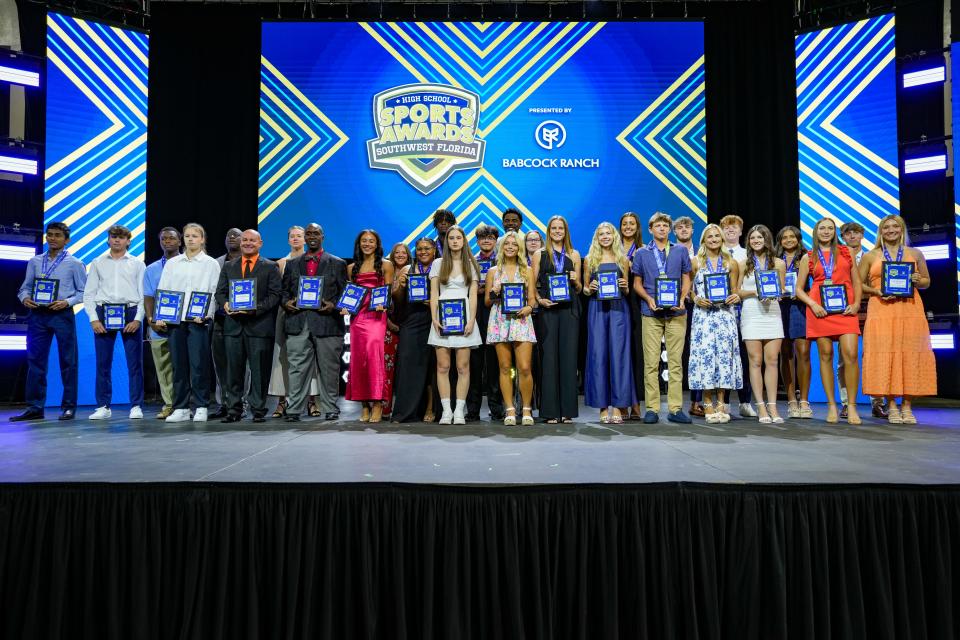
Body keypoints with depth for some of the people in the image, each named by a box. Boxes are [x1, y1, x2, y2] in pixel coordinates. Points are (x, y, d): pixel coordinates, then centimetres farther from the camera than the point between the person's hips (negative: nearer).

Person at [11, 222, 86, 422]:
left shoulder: (74, 263, 2)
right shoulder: (34, 262, 12)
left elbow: (83, 291, 0)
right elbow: (25, 287, 13)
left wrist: (67, 302, -15)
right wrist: (25, 298, -7)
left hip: (62, 315, -3)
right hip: (37, 315, 4)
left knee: (67, 361, 0)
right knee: (35, 360, 4)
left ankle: (68, 407, 7)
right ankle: (34, 407, 11)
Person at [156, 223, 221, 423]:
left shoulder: (210, 264, 7)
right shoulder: (172, 263, 15)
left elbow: (214, 292, 0)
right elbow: (162, 291, 12)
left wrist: (205, 314, -13)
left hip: (198, 321, -3)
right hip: (174, 320, 3)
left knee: (199, 364, -5)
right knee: (178, 364, 4)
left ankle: (200, 407, 3)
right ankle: (180, 408, 10)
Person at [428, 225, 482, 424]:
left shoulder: (470, 264, 11)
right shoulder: (438, 264, 12)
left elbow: (473, 295, 5)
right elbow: (433, 294, 7)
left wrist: (471, 321, -6)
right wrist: (434, 319, -5)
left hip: (464, 317, 0)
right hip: (442, 318, 1)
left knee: (463, 367, -3)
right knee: (443, 366, -3)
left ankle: (459, 411, 1)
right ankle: (446, 410, 3)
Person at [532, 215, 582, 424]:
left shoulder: (574, 255, 14)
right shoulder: (540, 254, 10)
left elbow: (579, 289, 16)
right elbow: (532, 284, 7)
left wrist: (575, 281, -5)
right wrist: (539, 299, -10)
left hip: (569, 309, 1)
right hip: (547, 309, -1)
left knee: (568, 356, 0)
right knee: (548, 357, -3)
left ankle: (567, 410, 6)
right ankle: (550, 411, 2)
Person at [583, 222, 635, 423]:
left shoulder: (622, 259, 12)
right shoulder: (590, 259, 10)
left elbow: (627, 291, 16)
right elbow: (585, 288, 13)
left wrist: (625, 287, -6)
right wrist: (590, 288, -9)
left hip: (618, 309, 0)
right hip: (597, 309, 0)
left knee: (618, 354, -4)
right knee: (598, 355, -2)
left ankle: (618, 406, 0)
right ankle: (603, 406, 4)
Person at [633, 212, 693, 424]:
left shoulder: (681, 252, 12)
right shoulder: (642, 254, 10)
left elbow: (686, 279, 11)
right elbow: (637, 283, 9)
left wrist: (682, 300, -7)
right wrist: (649, 299, -8)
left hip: (676, 312, 1)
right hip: (651, 313, -1)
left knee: (675, 361, 2)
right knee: (651, 362, -2)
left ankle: (676, 408, 7)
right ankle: (652, 409, 3)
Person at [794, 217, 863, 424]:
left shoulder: (846, 252, 15)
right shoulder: (808, 257, 12)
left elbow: (856, 281, 14)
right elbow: (798, 288, 10)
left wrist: (856, 303, -2)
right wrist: (812, 304, -7)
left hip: (845, 308, 0)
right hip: (820, 309, 0)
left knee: (850, 354, -12)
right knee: (826, 355, 1)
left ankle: (852, 406, -4)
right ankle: (832, 405, 7)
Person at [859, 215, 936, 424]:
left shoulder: (915, 254, 15)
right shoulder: (870, 256, 10)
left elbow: (927, 281, 19)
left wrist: (917, 280, -4)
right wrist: (876, 291, -9)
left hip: (910, 310, 2)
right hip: (881, 310, -1)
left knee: (911, 354, -3)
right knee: (885, 355, -6)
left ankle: (907, 406, 5)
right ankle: (891, 406, 1)